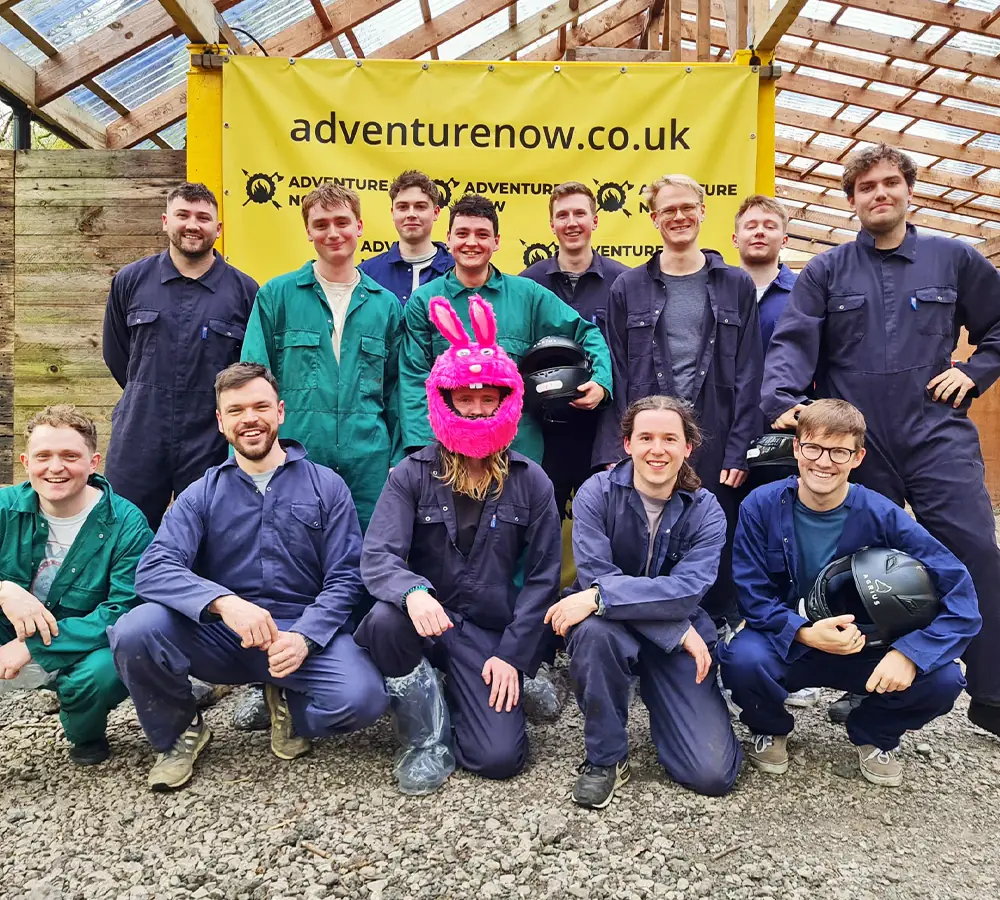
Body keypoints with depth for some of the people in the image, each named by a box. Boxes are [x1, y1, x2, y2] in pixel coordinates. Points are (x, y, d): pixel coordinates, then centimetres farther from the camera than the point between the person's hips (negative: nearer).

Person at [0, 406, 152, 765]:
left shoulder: (126, 524, -16)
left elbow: (124, 612, -22)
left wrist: (33, 646, -27)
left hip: (83, 650, -3)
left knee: (101, 672, -35)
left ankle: (86, 736, 3)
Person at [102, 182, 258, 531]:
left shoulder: (244, 290, 0)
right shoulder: (130, 280, 7)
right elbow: (116, 354, 16)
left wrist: (218, 405, 6)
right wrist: (147, 399, 15)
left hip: (213, 446, -1)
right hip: (138, 441, 2)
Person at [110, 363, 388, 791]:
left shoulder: (327, 487, 5)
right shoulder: (202, 494, 7)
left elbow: (344, 578, -1)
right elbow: (153, 570, -9)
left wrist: (304, 637, -19)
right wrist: (224, 602, -29)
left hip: (305, 633, -1)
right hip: (219, 636, 2)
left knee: (364, 697, -29)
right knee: (134, 631, -26)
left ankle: (290, 708, 8)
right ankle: (179, 732, 5)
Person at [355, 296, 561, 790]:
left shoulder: (530, 483, -2)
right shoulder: (411, 475, -5)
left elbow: (542, 577, 0)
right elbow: (377, 556, -16)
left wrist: (513, 655, -6)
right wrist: (412, 591, -39)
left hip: (491, 632, 0)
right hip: (427, 616, 0)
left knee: (499, 758, -15)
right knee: (385, 619, -35)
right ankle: (428, 736, -9)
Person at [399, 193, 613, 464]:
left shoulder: (528, 295, 6)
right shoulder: (423, 301, 4)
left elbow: (587, 333, 12)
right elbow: (414, 380, 0)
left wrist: (601, 382, -6)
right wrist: (422, 447, -10)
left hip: (520, 447, 1)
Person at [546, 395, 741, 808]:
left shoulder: (705, 511, -8)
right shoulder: (596, 493, -11)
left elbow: (686, 590, -23)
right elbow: (596, 575, -21)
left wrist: (599, 598, -34)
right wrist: (678, 631, -25)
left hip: (679, 639, 1)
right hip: (613, 632, 0)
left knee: (713, 774, -12)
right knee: (596, 629, -38)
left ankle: (655, 695, 21)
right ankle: (605, 758, -12)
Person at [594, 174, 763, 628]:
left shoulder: (736, 285, 9)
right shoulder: (628, 288, 9)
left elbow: (748, 375, 4)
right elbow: (616, 374, 4)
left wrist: (739, 450, -4)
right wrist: (613, 452, -4)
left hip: (714, 441, 0)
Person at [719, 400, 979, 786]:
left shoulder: (880, 514, -14)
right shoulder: (760, 507, -15)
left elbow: (959, 591, -15)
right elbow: (753, 597, -13)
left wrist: (909, 653, -29)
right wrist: (806, 634, -31)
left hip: (864, 649, 1)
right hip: (786, 643, -1)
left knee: (944, 679, -23)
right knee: (743, 660, -34)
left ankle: (873, 735, 12)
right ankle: (771, 729, 5)